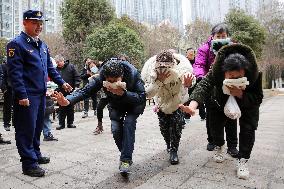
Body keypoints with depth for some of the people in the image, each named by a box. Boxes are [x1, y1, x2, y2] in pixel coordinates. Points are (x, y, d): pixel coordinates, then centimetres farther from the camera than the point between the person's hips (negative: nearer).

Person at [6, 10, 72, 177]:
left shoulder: (43, 45, 15)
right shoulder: (17, 44, -9)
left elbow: (50, 68, 21)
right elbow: (15, 72, -15)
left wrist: (61, 82, 13)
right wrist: (22, 95, -20)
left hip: (41, 94, 8)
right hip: (27, 95, -8)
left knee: (38, 127, 17)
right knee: (27, 129, 0)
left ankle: (36, 154, 33)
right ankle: (29, 163, 10)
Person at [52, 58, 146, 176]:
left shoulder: (133, 74, -36)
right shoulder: (101, 77, -29)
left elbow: (142, 97, -37)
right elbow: (86, 90, -30)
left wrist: (123, 93, -52)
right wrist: (68, 101, -47)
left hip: (134, 104, -3)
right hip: (116, 104, 3)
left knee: (128, 124, -24)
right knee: (116, 129, -11)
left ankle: (126, 160, -14)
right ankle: (125, 155, 13)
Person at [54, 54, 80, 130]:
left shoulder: (71, 66, 0)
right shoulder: (56, 69, 5)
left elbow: (77, 77, 0)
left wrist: (76, 86, -9)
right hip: (61, 92, 1)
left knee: (70, 108, 8)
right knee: (61, 108, 5)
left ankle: (70, 123, 19)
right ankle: (61, 123, 16)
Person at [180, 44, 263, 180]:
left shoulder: (255, 74, -36)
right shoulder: (216, 71, -39)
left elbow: (258, 98, -29)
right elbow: (203, 86, -53)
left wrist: (240, 94, -50)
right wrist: (193, 105, -71)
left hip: (248, 105, 0)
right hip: (223, 102, 1)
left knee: (248, 128, -14)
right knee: (215, 123, -7)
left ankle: (243, 161, 3)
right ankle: (220, 147, 25)